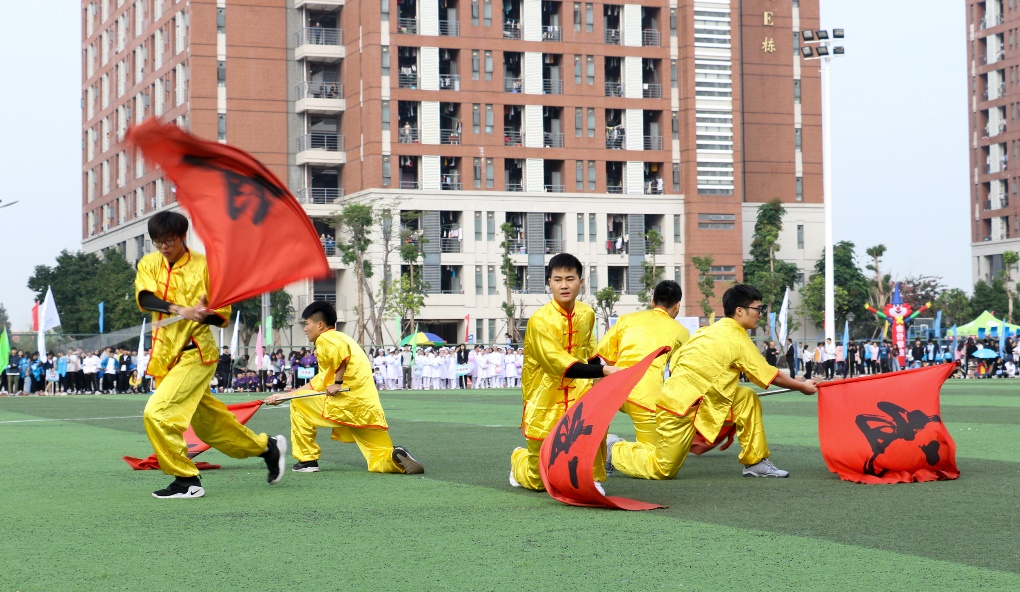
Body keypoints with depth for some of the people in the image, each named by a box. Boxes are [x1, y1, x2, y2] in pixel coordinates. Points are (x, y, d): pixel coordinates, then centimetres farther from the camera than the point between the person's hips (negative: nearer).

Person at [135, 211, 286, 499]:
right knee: (207, 423, 16)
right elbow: (145, 298, -13)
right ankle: (266, 447, 36)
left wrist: (203, 315, -27)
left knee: (157, 413, -19)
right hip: (165, 354, 6)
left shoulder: (204, 266, -5)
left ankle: (187, 481, -7)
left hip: (195, 353, -6)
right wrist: (180, 310, -29)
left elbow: (222, 314, -4)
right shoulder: (149, 264, 6)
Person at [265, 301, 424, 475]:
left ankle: (307, 460, 12)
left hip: (348, 405, -8)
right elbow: (316, 386, 32)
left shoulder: (325, 339, 0)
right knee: (380, 464, 13)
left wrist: (338, 382, -16)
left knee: (298, 402, 13)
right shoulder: (340, 338, 29)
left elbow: (342, 349, -27)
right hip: (371, 413, 8)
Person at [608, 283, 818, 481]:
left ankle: (755, 462, 8)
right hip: (682, 406, -9)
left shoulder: (711, 330, 10)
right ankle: (615, 449, 15)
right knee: (662, 471, -1)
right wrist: (803, 386, 9)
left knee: (748, 399, 2)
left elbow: (674, 364, 9)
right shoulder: (738, 340, -14)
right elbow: (772, 376, -4)